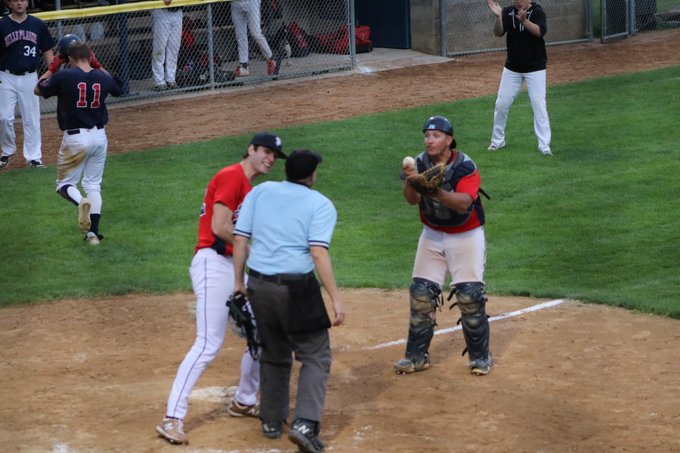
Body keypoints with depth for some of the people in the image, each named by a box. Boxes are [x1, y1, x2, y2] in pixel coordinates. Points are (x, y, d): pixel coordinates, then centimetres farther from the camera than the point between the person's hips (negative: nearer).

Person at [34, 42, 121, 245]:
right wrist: (98, 67, 27)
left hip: (75, 138, -4)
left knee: (65, 183, 9)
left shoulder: (64, 76, -11)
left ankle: (81, 202, -26)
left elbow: (38, 90, 5)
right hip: (99, 137, 4)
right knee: (93, 185, 13)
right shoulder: (103, 78, 1)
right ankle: (93, 232, 3)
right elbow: (118, 89, 25)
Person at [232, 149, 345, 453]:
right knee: (315, 356, 4)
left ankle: (272, 421, 29)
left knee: (274, 355, 22)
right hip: (296, 288, -5)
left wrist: (239, 281, 11)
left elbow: (240, 239, 3)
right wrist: (335, 299, -15)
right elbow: (318, 253, -15)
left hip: (259, 285, 5)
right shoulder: (321, 205, -4)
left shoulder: (259, 192, 8)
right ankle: (305, 424, -13)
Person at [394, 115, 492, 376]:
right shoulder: (420, 164, -8)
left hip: (466, 236, -4)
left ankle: (480, 356, 8)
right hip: (432, 236, 4)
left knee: (469, 296, -7)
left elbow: (463, 202, -32)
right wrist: (411, 181, -41)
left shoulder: (465, 166, -19)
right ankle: (417, 356, 10)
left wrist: (437, 192, -48)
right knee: (421, 294, 0)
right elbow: (411, 199, -20)